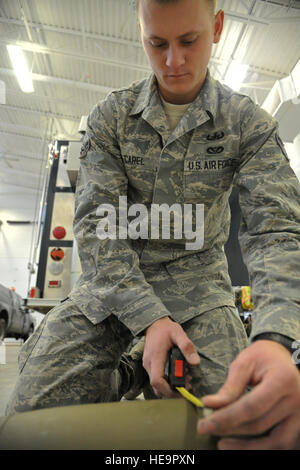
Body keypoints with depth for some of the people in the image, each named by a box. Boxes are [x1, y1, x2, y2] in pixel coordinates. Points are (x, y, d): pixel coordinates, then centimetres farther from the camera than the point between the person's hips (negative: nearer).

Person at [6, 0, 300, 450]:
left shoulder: (250, 123, -6)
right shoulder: (110, 117, -4)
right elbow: (96, 222, -11)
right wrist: (149, 318, -24)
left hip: (197, 279, 0)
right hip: (113, 278, 1)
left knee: (243, 424, -15)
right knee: (35, 408, -12)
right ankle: (132, 374, 14)